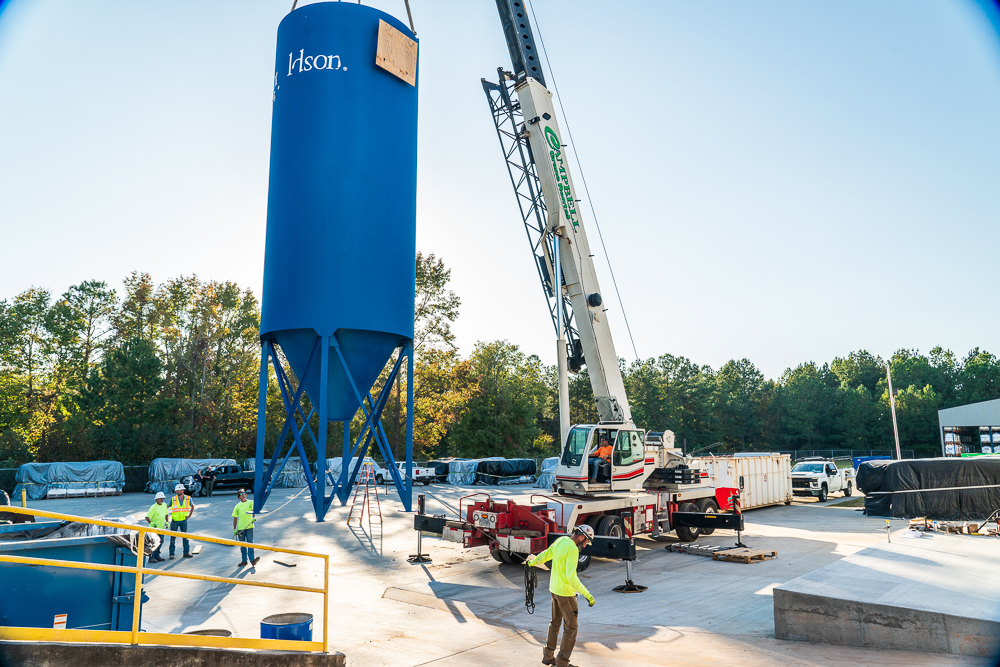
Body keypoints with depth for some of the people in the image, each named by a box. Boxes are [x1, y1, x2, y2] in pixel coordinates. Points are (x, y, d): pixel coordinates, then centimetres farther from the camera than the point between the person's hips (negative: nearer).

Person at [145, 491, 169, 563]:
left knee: (160, 542, 12)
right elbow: (147, 517, -19)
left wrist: (167, 522, 11)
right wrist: (151, 523, -31)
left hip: (161, 527, 7)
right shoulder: (153, 507, -16)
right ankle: (151, 557, -1)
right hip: (154, 528, -7)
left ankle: (157, 555, 24)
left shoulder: (164, 505, 6)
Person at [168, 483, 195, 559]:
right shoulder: (173, 499, -9)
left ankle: (186, 553, 10)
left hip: (183, 521, 1)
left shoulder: (188, 498, -4)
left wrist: (189, 515, 8)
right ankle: (171, 554, 11)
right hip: (174, 521, -1)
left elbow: (192, 506, 15)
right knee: (173, 537, 3)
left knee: (185, 537, 3)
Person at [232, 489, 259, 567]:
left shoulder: (251, 502, 4)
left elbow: (254, 510, -12)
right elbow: (235, 518, 11)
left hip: (249, 526, -2)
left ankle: (252, 559, -14)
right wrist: (234, 529, 7)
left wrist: (253, 517, -32)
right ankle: (244, 560, 15)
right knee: (242, 545, 7)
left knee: (250, 543, -9)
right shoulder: (237, 506, 9)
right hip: (240, 528, 3)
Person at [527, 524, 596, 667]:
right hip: (566, 593, -9)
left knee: (555, 623, 21)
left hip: (554, 589, 9)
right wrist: (587, 595, -30)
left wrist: (532, 562, 38)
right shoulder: (572, 549, -23)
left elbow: (545, 555, 20)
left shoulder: (560, 541, 3)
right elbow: (571, 577, -29)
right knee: (571, 627, 3)